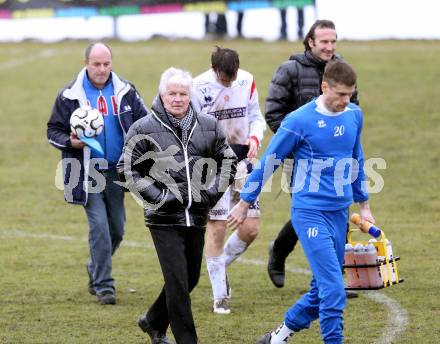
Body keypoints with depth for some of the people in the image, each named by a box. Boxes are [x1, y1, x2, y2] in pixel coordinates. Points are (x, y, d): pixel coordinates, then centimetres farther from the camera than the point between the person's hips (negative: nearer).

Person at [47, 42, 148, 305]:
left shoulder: (125, 91, 2)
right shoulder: (70, 96, -3)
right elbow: (54, 131, 3)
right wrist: (70, 142, -17)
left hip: (117, 172, 3)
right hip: (88, 173, -3)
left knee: (117, 229, 10)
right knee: (99, 227, -11)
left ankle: (96, 269, 35)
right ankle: (104, 286, -3)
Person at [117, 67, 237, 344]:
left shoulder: (208, 126, 6)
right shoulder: (144, 129, -5)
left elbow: (228, 160, 16)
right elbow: (128, 169, 0)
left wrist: (214, 191, 2)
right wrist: (156, 196, -9)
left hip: (197, 217, 5)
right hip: (165, 219, -5)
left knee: (190, 279, 15)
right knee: (178, 282, -9)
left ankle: (153, 322, 37)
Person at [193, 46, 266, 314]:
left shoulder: (247, 81, 1)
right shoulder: (198, 87, -12)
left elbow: (256, 116, 11)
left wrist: (255, 137, -9)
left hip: (241, 159, 4)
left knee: (251, 228, -1)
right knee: (217, 228, -5)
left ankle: (220, 266, 27)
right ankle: (220, 297, 5)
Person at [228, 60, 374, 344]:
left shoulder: (354, 115, 5)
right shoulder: (300, 121, -13)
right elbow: (268, 163, -3)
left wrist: (364, 205, 23)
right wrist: (244, 204, 4)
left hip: (340, 213, 6)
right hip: (310, 212, -6)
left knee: (323, 289, 10)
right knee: (333, 289, -14)